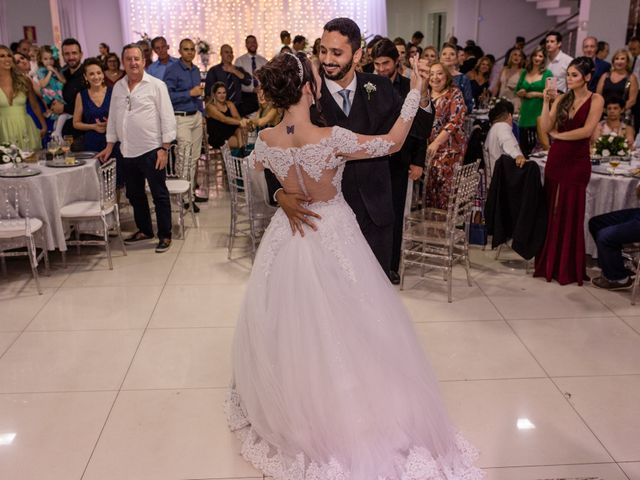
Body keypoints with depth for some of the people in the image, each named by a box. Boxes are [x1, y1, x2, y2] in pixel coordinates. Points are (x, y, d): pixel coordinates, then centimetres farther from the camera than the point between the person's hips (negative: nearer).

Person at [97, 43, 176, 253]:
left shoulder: (156, 85, -5)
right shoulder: (118, 87, 10)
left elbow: (167, 118, -7)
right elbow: (113, 118, 17)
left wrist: (164, 148, -12)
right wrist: (109, 146, 14)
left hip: (151, 150, -6)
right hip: (128, 151, 6)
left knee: (159, 195, 1)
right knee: (134, 194, 15)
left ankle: (165, 236, 11)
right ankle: (144, 230, 31)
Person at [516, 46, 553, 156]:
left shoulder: (547, 73, -1)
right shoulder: (525, 73, 12)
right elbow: (517, 91, 18)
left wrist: (535, 94, -12)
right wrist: (521, 93, -3)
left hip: (539, 114, -4)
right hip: (525, 113, 4)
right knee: (523, 145, 8)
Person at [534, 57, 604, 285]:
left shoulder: (595, 100, -4)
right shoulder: (561, 99, 8)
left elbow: (587, 130, -16)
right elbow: (546, 127, -1)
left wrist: (558, 135, -6)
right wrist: (546, 102, -10)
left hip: (577, 162, -4)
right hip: (555, 158, 4)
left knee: (570, 214, 2)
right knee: (551, 212, 6)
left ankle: (568, 268, 13)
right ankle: (549, 263, 16)